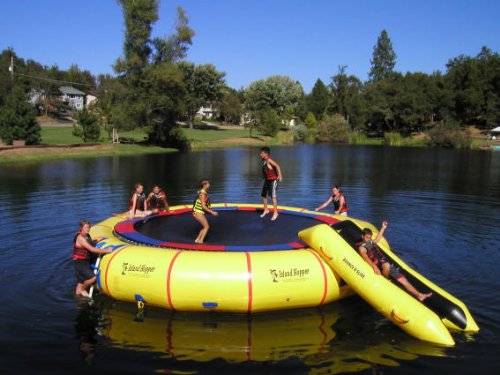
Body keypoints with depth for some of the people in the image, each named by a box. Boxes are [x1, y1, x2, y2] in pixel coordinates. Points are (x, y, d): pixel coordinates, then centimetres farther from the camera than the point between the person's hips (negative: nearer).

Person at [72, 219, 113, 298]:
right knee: (92, 277, -17)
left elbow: (91, 243, 27)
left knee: (81, 279, 19)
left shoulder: (87, 236, 8)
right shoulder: (80, 237, -20)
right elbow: (91, 249, -25)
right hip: (79, 262, -9)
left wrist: (97, 240, 7)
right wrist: (106, 251, -24)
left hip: (84, 262, 9)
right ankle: (82, 289, 5)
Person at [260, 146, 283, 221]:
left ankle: (275, 213, -4)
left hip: (273, 180, -9)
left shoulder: (269, 160, -20)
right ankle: (266, 210, 28)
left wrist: (280, 175, -39)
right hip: (267, 180, 9)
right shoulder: (264, 160, 5)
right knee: (263, 195, 13)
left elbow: (277, 166, -30)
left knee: (273, 196, -9)